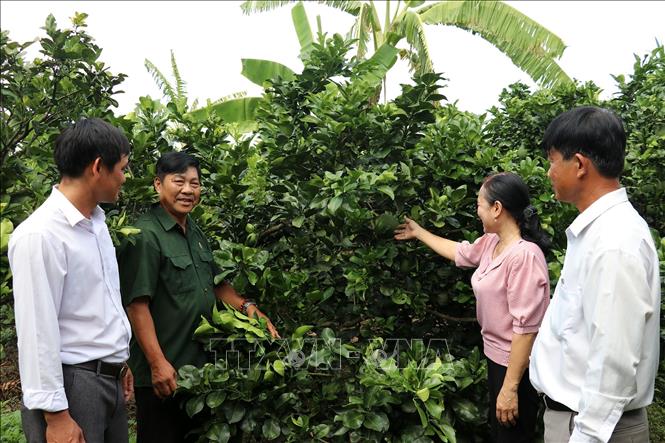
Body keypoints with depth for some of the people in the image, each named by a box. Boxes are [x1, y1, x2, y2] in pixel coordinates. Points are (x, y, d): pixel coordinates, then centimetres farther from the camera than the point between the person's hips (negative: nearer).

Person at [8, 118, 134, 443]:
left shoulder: (97, 223, 9)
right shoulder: (40, 235, -19)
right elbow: (37, 332, -19)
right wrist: (55, 415, -16)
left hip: (110, 379, 8)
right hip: (70, 384, -8)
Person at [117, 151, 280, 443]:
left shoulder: (195, 233, 11)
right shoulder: (145, 236, -17)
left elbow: (216, 283, 18)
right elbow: (137, 305, -20)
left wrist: (248, 308, 3)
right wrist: (157, 363, -22)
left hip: (199, 364, 8)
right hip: (162, 374, -8)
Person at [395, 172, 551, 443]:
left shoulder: (524, 255, -28)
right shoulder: (491, 242, 1)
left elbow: (526, 328, -29)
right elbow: (460, 253, 22)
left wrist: (510, 388, -26)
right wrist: (418, 233, 29)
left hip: (517, 367, -9)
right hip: (496, 356, 9)